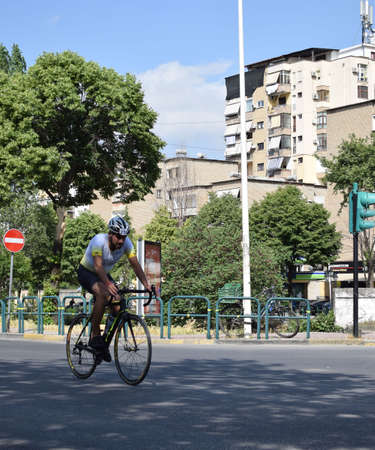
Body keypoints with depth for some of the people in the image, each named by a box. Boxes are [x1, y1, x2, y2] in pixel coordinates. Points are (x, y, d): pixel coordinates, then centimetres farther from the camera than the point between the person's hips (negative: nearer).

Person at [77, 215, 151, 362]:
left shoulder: (126, 243, -17)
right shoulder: (99, 240, -32)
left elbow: (135, 264, -19)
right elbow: (98, 265, -41)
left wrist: (145, 284, -34)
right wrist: (108, 284, -57)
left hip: (104, 274, 6)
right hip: (86, 272, -6)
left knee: (118, 306, -13)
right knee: (103, 294, -35)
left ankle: (106, 339, 8)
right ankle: (95, 336, -26)